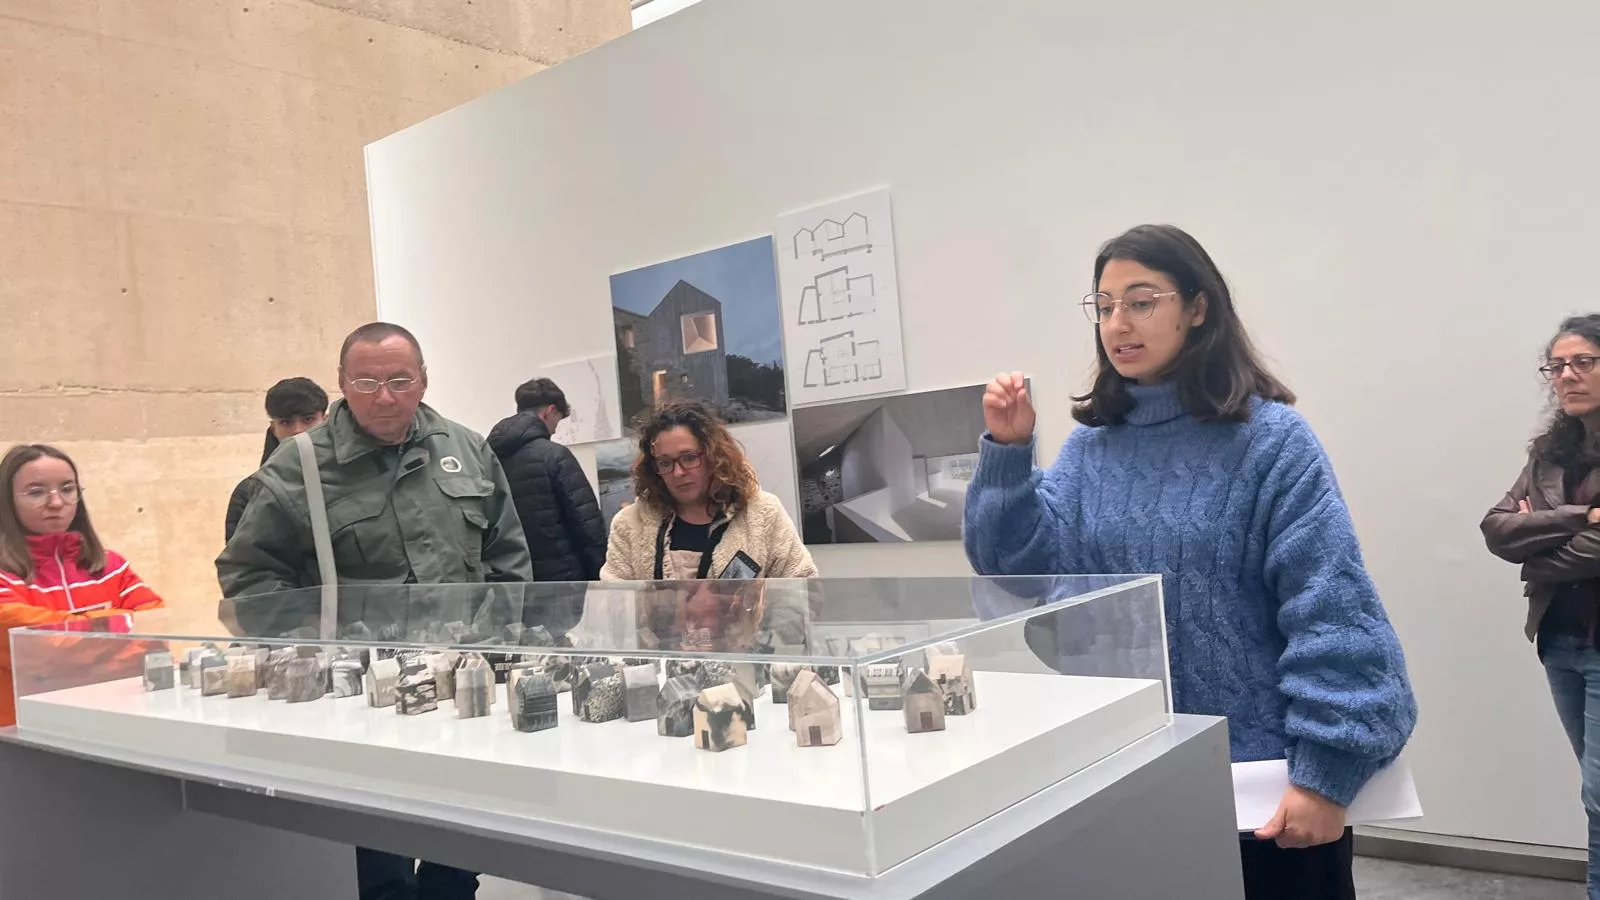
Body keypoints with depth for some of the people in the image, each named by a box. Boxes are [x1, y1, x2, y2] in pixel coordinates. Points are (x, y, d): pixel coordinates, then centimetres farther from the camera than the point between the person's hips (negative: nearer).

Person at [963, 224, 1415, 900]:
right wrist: (1008, 453, -14)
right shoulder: (1089, 450, 4)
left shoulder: (1270, 439, -10)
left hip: (1261, 775, -4)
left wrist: (1325, 772, -19)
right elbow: (1021, 569, -3)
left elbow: (1329, 611, -14)